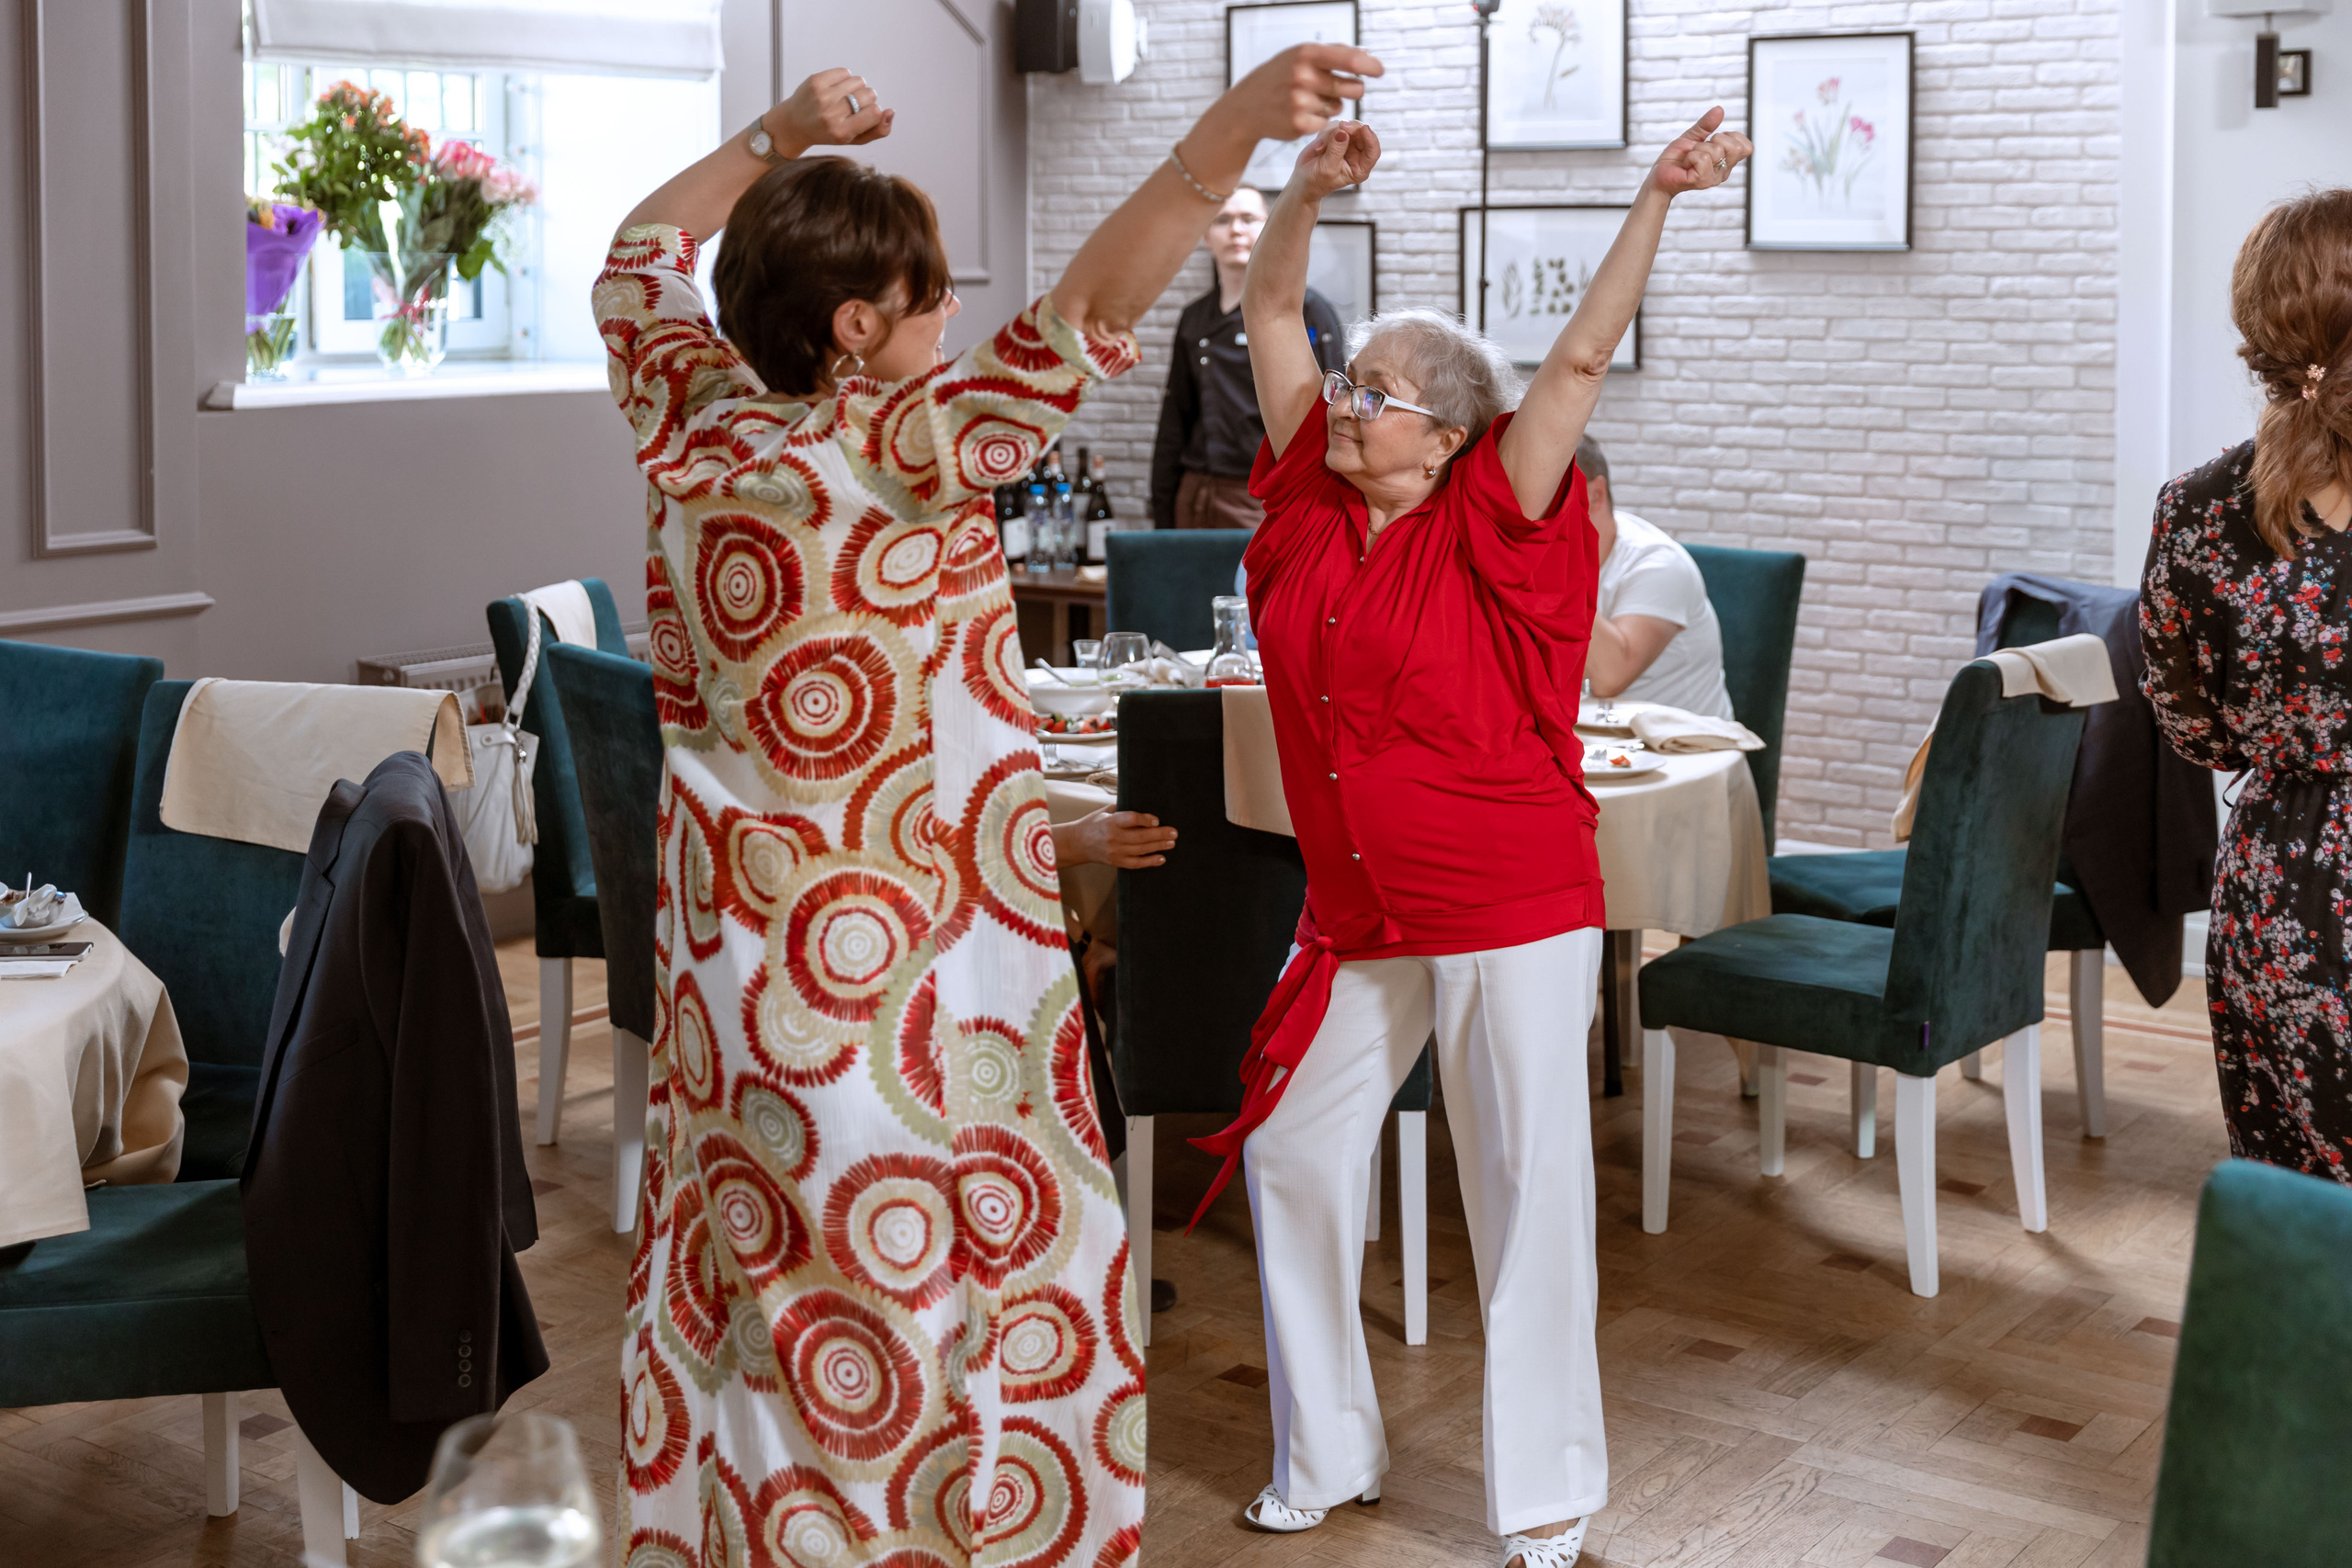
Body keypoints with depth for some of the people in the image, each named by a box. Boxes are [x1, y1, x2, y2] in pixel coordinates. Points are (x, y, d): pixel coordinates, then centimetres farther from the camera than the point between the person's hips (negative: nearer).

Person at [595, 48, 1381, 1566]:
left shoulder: (693, 421, 0)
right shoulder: (903, 446, -18)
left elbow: (645, 255, 19)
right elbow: (1083, 316, -29)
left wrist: (772, 140, 14)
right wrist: (1230, 130, -36)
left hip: (732, 958, 7)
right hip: (910, 973, -7)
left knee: (748, 1273, 17)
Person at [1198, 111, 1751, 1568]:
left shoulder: (1487, 529, -9)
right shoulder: (1314, 501, 2)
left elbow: (1580, 363, -16)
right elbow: (1272, 313, 4)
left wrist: (1657, 198, -21)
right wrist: (1309, 191, -9)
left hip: (1513, 916, -5)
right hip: (1358, 922, 6)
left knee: (1527, 1193, 3)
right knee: (1291, 1156, 11)